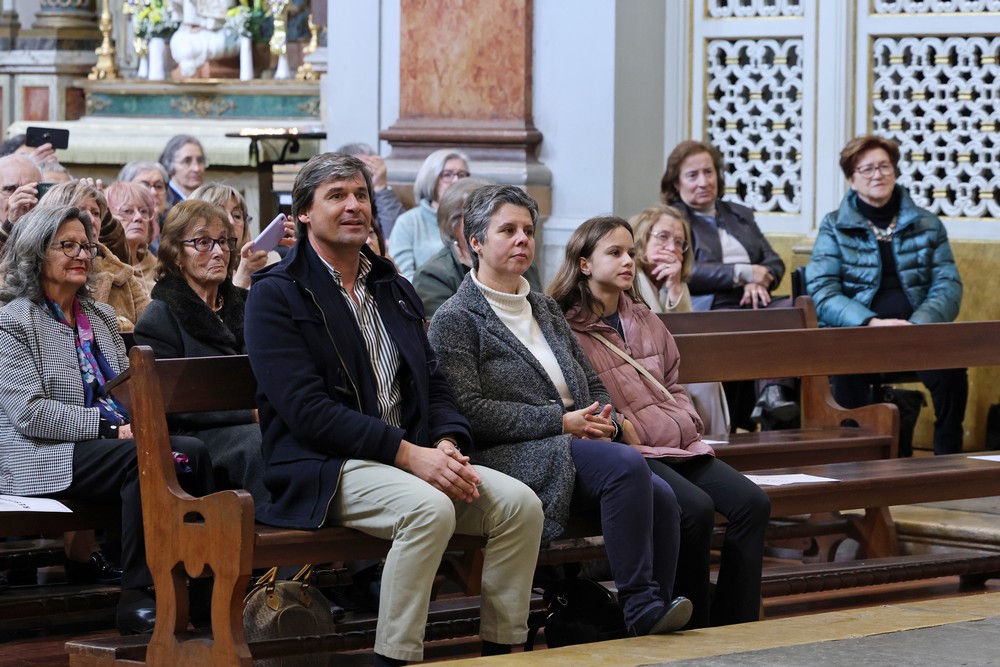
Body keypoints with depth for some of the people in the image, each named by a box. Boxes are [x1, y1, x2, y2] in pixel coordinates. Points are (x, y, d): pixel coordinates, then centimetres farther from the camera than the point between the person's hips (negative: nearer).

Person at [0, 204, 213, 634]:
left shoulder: (101, 317, 23)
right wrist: (110, 428, -18)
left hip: (117, 442, 7)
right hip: (47, 458, -7)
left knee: (192, 452, -23)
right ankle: (134, 596, -30)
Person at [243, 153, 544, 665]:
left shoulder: (394, 289, 20)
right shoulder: (276, 295, -3)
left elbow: (433, 384, 18)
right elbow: (307, 410, -14)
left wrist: (447, 442, -6)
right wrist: (410, 454, -20)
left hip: (413, 458, 7)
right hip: (320, 469, -7)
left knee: (519, 503, -15)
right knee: (429, 508, -34)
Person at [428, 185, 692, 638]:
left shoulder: (545, 310, 24)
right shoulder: (454, 319, 1)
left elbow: (593, 386, 25)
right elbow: (468, 410, -11)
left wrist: (604, 423, 0)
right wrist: (562, 421, -15)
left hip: (575, 448, 7)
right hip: (513, 459, -7)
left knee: (661, 498, -22)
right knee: (626, 465, -30)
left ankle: (653, 614, -21)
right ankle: (640, 606, -26)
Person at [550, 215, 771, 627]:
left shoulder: (645, 321, 21)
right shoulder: (566, 329, -3)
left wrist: (687, 421, 8)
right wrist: (628, 430, -14)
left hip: (678, 444, 8)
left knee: (752, 503, -14)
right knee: (696, 508, -31)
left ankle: (733, 628, -11)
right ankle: (693, 628, -16)